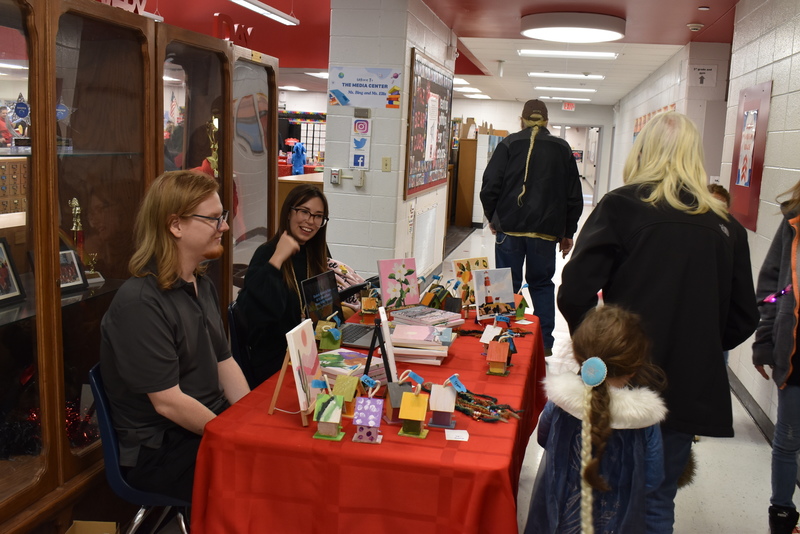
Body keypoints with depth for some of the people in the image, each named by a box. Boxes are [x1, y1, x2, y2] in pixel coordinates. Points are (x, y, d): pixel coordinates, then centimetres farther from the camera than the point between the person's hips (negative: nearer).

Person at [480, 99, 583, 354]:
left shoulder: (509, 144, 1)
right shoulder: (563, 149, 9)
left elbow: (490, 186, -5)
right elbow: (574, 196, 10)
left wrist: (493, 217, 10)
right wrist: (568, 232, 17)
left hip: (510, 227, -2)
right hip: (547, 230, 2)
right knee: (542, 284, 13)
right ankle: (544, 342, 12)